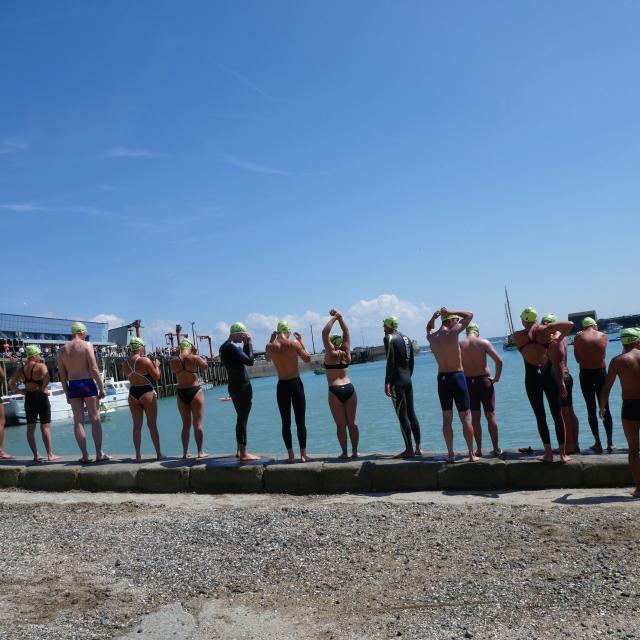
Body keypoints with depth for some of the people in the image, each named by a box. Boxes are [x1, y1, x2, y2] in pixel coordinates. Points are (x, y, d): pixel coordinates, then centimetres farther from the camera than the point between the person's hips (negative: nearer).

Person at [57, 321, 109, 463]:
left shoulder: (62, 349, 9)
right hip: (87, 384, -4)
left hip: (72, 386, 4)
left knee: (78, 421, 6)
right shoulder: (86, 345, -4)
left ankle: (85, 455, 5)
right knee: (95, 419, 3)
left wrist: (67, 394, 16)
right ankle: (99, 454, 4)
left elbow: (62, 375, 10)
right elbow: (94, 369, -10)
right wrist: (101, 387, -5)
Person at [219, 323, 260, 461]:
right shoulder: (231, 347, -17)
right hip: (242, 387, -10)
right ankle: (243, 454, -4)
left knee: (240, 419, 16)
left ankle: (239, 451, 22)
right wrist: (248, 343, -12)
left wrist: (246, 344, 9)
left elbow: (243, 358, 18)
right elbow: (250, 361, -21)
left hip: (234, 386, 10)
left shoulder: (224, 347, 13)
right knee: (242, 420, -7)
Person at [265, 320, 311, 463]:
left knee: (286, 422, 10)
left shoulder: (271, 346, -4)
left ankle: (291, 455, 11)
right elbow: (307, 359, 3)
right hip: (296, 384, -2)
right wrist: (301, 341, 9)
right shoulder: (294, 343, -10)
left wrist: (271, 340, 18)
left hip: (282, 386, 2)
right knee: (300, 422, 6)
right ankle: (303, 455, 9)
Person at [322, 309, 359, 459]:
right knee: (352, 422, 9)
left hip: (335, 391, -4)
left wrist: (334, 318, -2)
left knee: (341, 424, 2)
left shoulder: (330, 354, -3)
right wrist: (340, 317, 11)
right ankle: (354, 451, 12)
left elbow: (324, 333, -6)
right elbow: (346, 332, 14)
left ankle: (344, 453, 6)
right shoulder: (346, 353, 7)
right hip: (349, 388, 4)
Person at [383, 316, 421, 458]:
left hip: (397, 380, -8)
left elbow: (390, 362, -17)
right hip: (408, 379, 8)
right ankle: (418, 447, 15)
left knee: (402, 415, -4)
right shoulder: (406, 338, 15)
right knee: (411, 413, 12)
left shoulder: (389, 338, -9)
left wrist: (387, 383, -16)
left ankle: (409, 449, -3)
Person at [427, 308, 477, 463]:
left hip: (441, 378, 5)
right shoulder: (452, 332, -12)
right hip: (457, 376, -5)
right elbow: (469, 315, 0)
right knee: (466, 418, 3)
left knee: (447, 418, 10)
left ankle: (450, 454, 13)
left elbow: (429, 328, 29)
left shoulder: (431, 336, 3)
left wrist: (434, 316, 11)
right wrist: (450, 312, 3)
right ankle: (472, 454, 7)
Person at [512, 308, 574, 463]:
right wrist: (559, 337, 14)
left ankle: (548, 453, 9)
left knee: (540, 417, 8)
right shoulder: (544, 330, 1)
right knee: (557, 415, 7)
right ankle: (563, 453, 9)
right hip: (549, 373, 0)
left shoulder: (517, 336, 1)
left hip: (531, 376, 0)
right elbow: (569, 325, 0)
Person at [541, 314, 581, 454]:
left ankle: (570, 445, -1)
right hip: (566, 377, 10)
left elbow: (560, 362, -22)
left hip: (560, 378, -10)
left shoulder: (555, 339, -15)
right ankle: (574, 444, 19)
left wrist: (561, 383, -25)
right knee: (570, 413, 13)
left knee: (564, 414, -5)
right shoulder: (559, 337, 16)